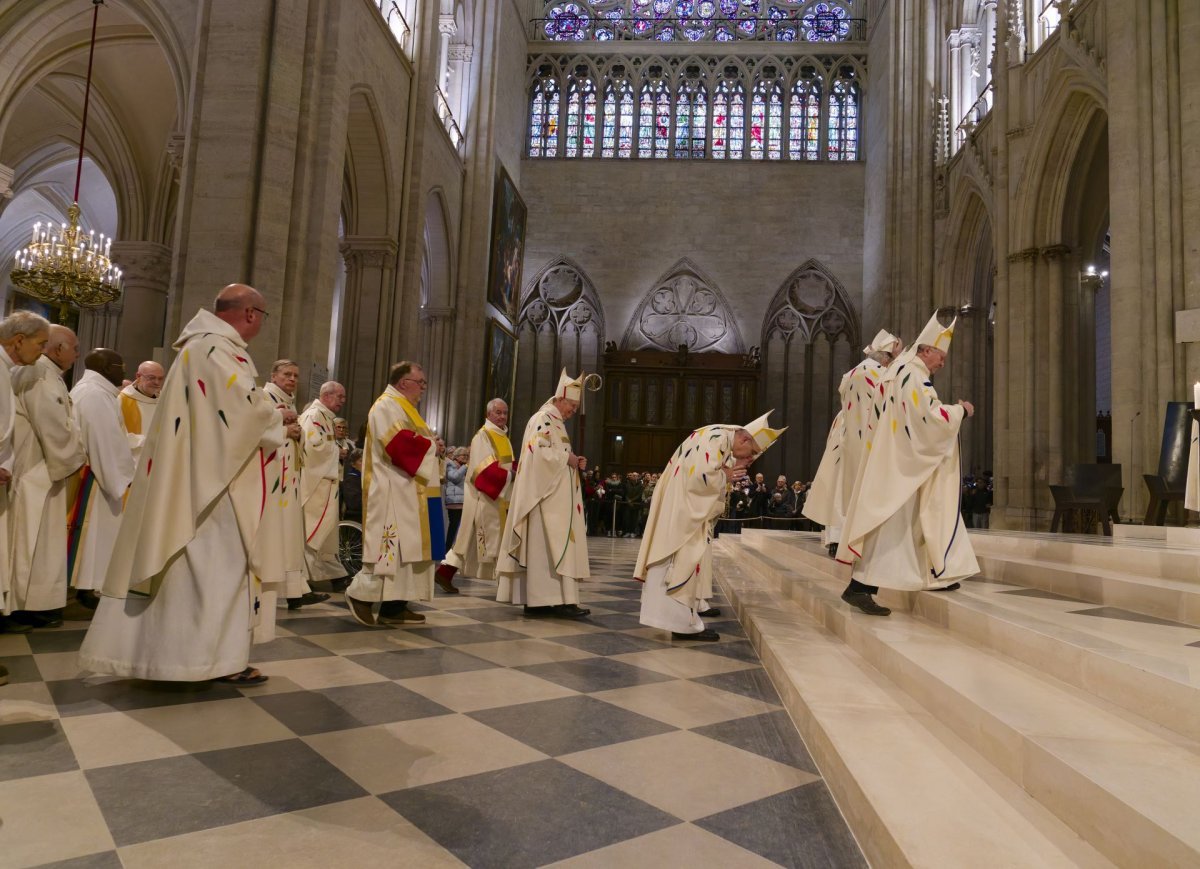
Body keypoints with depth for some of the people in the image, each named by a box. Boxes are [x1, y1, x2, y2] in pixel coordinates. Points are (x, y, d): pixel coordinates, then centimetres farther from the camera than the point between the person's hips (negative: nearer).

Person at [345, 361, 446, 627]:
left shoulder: (405, 408, 22)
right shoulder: (387, 406, -9)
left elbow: (415, 441, 22)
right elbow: (398, 444, -23)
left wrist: (435, 446, 1)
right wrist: (431, 445, -11)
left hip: (410, 491, 10)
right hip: (395, 490, -10)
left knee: (406, 546, 7)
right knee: (392, 546, -9)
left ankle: (394, 605, 9)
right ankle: (361, 593, 3)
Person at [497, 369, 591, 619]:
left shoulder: (555, 423, 22)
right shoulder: (544, 419, -9)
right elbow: (540, 452, -23)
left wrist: (573, 462, 7)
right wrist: (568, 458, -13)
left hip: (553, 496, 10)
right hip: (546, 496, -10)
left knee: (542, 547, 7)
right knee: (554, 545, -12)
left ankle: (537, 599, 9)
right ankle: (560, 599, -14)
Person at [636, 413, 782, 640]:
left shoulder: (723, 441, 11)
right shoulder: (716, 438, -21)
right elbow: (702, 476, -31)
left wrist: (731, 472, -3)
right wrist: (726, 476, -14)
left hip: (688, 505, 11)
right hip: (682, 504, -11)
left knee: (692, 555, 21)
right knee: (686, 558, -12)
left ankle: (693, 604, 35)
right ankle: (683, 621, -11)